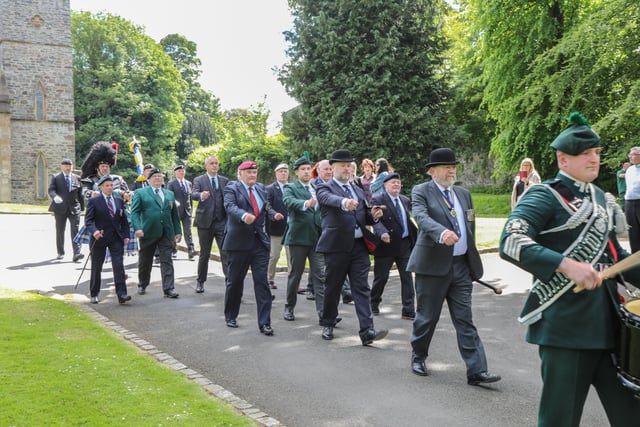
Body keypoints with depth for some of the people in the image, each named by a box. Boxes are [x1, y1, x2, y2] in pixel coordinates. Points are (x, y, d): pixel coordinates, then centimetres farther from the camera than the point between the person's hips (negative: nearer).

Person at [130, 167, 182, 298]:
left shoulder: (170, 194, 16)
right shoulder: (140, 193, 4)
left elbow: (175, 214, 16)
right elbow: (134, 212, -4)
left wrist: (178, 231, 11)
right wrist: (137, 228, -19)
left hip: (166, 234, 2)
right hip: (148, 233, -2)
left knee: (167, 261, -3)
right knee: (145, 261, 11)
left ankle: (168, 289, -2)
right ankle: (142, 285, 30)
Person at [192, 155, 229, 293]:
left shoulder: (225, 181, 10)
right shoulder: (199, 180, 1)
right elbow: (193, 194, -17)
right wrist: (201, 195, -40)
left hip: (222, 222, 1)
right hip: (205, 222, -1)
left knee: (226, 253, -7)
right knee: (204, 254, 10)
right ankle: (200, 281, 24)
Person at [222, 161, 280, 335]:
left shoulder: (261, 188, 14)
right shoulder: (232, 188, -3)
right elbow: (230, 206, -20)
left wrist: (273, 214, 2)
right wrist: (244, 215, -40)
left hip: (260, 242, 4)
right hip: (239, 242, -4)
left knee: (262, 282, -2)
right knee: (235, 281, 10)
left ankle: (264, 323, 0)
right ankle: (230, 316, 28)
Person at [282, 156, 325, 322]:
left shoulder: (318, 189, 16)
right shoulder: (290, 188, 0)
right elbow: (289, 202, -22)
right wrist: (305, 203, -41)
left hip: (317, 237, 4)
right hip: (298, 237, -3)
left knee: (320, 276, -1)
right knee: (295, 274, 7)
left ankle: (323, 311, -3)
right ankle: (289, 307, 22)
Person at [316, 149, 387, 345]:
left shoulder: (358, 190, 19)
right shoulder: (325, 188, 0)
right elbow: (329, 199, -25)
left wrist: (373, 215, -1)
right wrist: (344, 202, -46)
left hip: (359, 246, 4)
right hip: (336, 246, -4)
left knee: (362, 288, -2)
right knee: (332, 287, 7)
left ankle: (367, 331, -6)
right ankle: (328, 325, 25)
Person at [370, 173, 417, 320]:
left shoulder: (405, 200, 13)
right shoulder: (377, 200, -7)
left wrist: (416, 238, 12)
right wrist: (382, 233, -38)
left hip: (405, 245, 5)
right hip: (386, 245, -5)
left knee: (407, 278, 2)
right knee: (381, 278, 8)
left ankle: (408, 311, 8)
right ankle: (374, 304, 31)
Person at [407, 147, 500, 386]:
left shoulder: (464, 194, 14)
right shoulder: (421, 192, -4)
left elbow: (470, 227, 18)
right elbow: (421, 217, -22)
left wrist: (472, 259, 15)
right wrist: (442, 233, -41)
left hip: (461, 265, 5)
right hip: (433, 265, -4)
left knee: (465, 320, 4)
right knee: (427, 317, 9)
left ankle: (476, 371, 3)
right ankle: (418, 357, 31)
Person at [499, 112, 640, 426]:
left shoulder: (602, 199, 15)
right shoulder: (545, 196, -9)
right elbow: (510, 242, -24)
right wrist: (567, 265, -31)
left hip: (609, 322, 8)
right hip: (565, 325, -7)